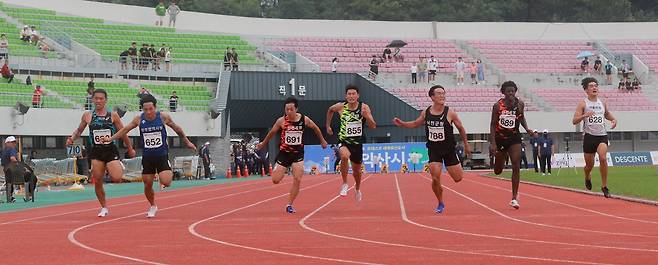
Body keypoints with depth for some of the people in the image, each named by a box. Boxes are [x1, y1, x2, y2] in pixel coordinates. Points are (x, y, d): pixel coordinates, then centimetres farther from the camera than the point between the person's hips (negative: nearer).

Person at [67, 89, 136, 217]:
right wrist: (72, 138, -3)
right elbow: (79, 130, 17)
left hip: (111, 150, -2)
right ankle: (104, 208, 17)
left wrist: (130, 148, 15)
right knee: (97, 182, 0)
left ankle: (119, 167, 18)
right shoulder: (87, 116, 4)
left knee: (116, 178, -19)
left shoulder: (113, 116, 0)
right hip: (96, 152, 2)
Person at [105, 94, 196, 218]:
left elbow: (177, 128, 6)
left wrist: (187, 142, 15)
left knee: (166, 182, -19)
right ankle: (153, 206, 30)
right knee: (147, 185, 6)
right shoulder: (139, 119, -6)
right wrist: (111, 139, 1)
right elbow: (125, 129, 7)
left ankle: (170, 174, 18)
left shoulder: (163, 117, -9)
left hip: (162, 155, -2)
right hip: (147, 157, 2)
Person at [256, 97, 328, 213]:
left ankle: (289, 205, 2)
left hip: (298, 153, 0)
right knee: (275, 180, -4)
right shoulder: (281, 121, -10)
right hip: (284, 152, 0)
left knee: (297, 180, -12)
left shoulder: (304, 120, -8)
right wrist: (263, 144, 20)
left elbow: (316, 129, 12)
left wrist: (322, 141, 24)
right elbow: (271, 133, 7)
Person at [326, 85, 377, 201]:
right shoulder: (340, 107, -10)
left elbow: (373, 126, -14)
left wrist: (366, 116, -31)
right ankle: (344, 184, -17)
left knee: (356, 170, 18)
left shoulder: (364, 108, -11)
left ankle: (357, 189, 49)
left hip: (357, 143, 2)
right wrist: (328, 125, 15)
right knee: (344, 156, -36)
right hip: (344, 141, -2)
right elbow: (330, 110, 14)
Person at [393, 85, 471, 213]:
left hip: (449, 149, -1)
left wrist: (466, 144, 10)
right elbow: (416, 123, 16)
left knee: (458, 178, 2)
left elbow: (460, 128, 2)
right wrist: (402, 123, 1)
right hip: (433, 150, 1)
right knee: (435, 179, -9)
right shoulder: (426, 113, -3)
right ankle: (440, 204, 12)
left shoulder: (450, 113, -11)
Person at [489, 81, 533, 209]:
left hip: (514, 138, 1)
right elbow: (493, 125, -9)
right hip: (500, 138, -1)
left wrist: (527, 128, -3)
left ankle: (514, 197, -7)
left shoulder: (520, 104, -5)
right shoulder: (498, 106, -13)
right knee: (497, 171, 11)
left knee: (516, 167, -12)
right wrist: (493, 143, -14)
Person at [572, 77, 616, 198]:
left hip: (602, 135, 2)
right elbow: (574, 121, -8)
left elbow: (607, 114, 28)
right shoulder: (583, 104, -3)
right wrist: (585, 115, -26)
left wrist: (613, 119, 7)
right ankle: (587, 177, 46)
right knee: (589, 164, 8)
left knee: (603, 158, -23)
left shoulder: (603, 103, 9)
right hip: (589, 136, -2)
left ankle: (604, 186, -13)